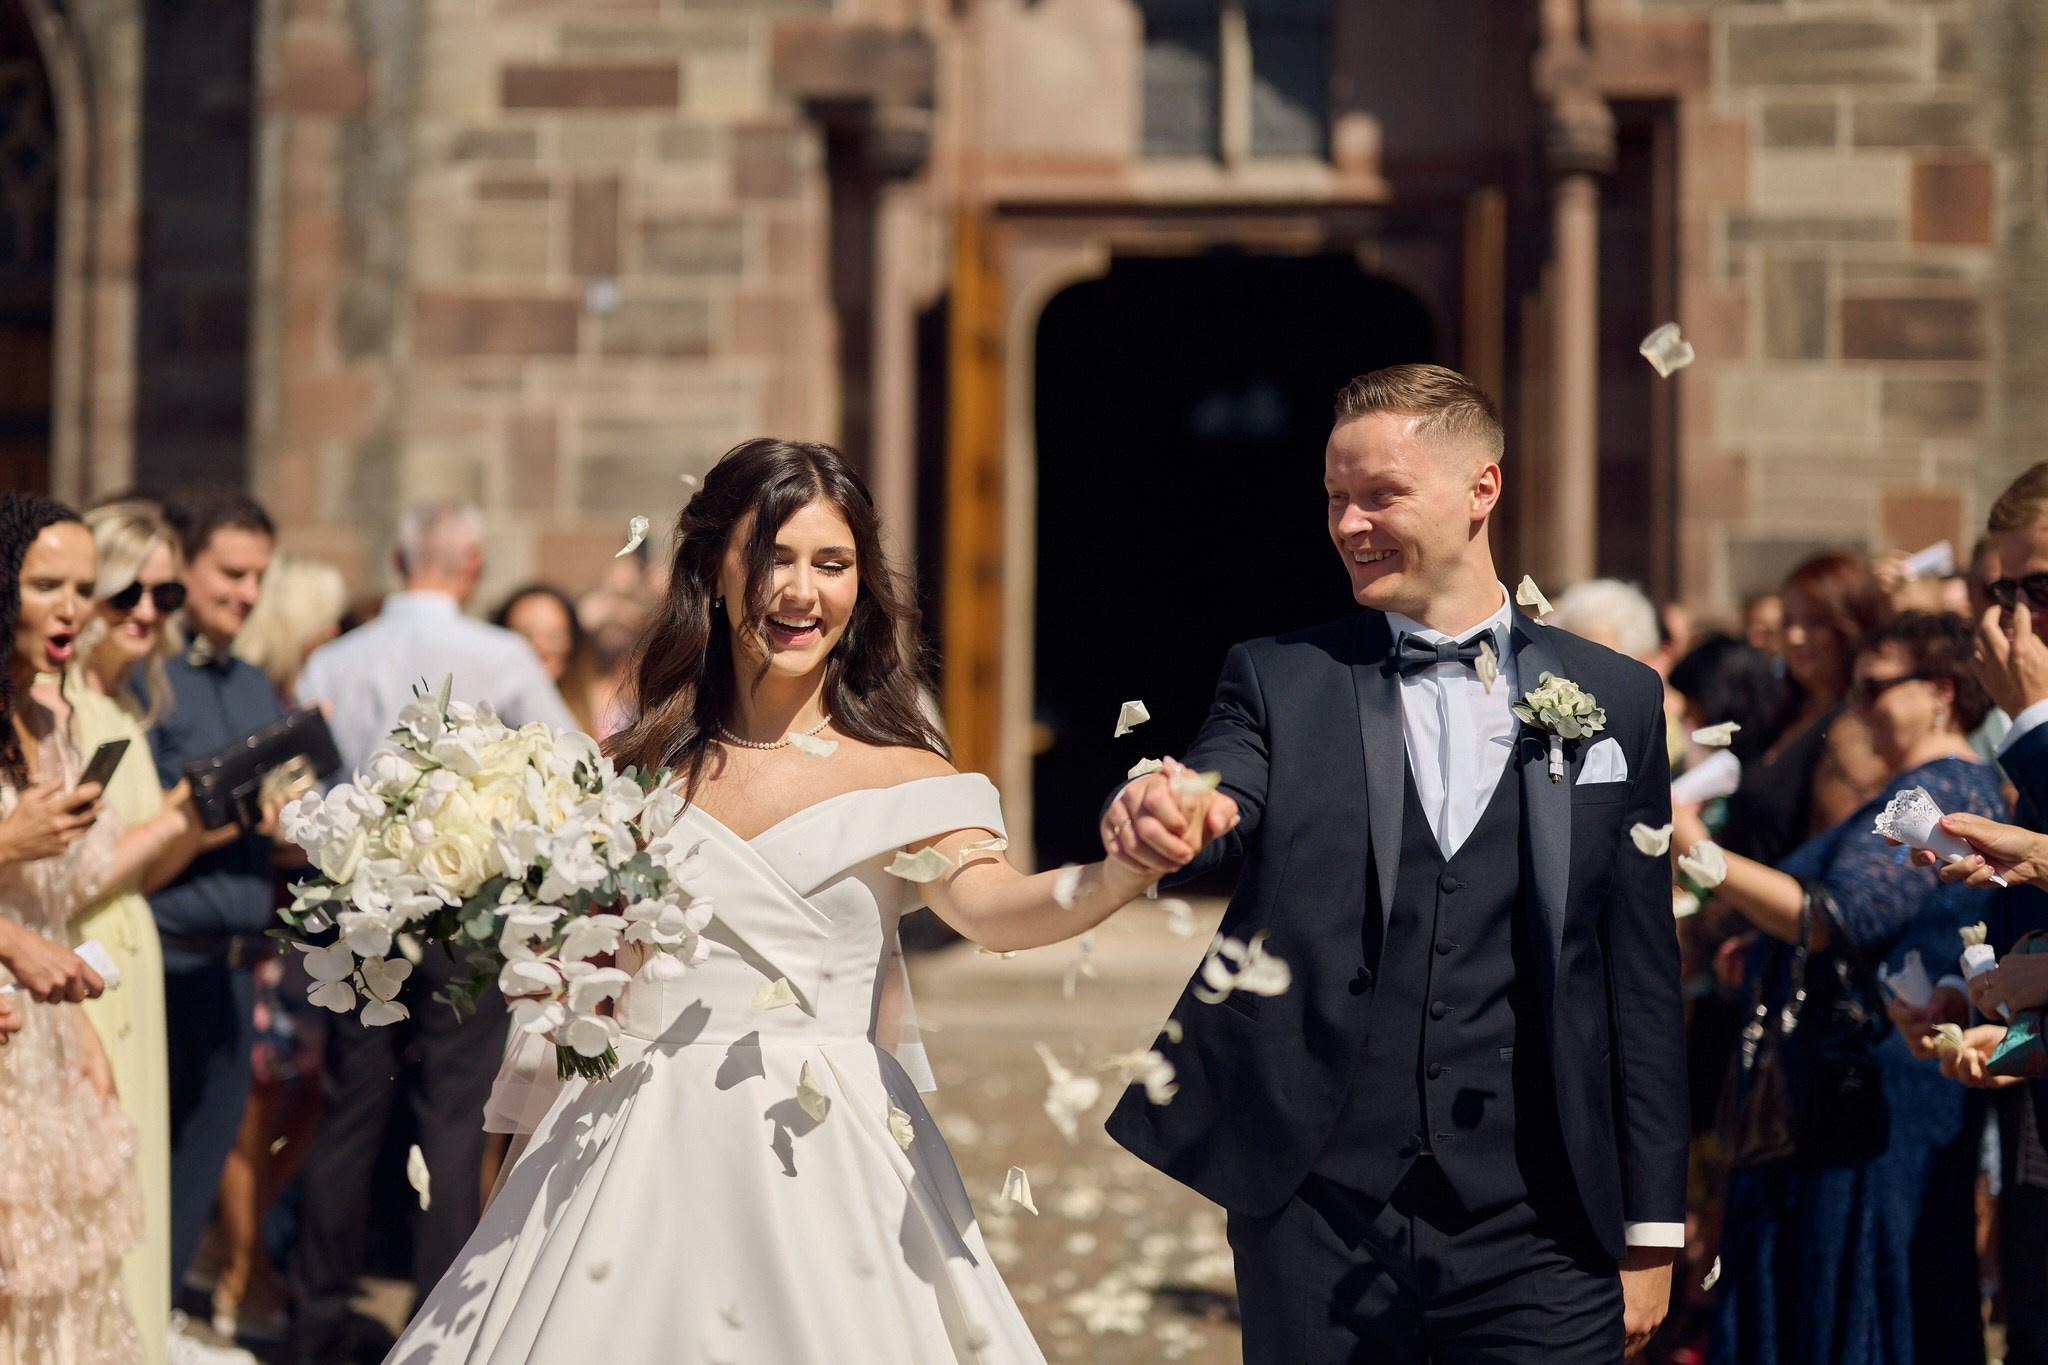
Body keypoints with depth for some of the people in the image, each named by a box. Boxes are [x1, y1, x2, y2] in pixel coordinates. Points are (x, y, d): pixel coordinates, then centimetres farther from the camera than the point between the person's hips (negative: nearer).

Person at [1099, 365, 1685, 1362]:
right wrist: (1154, 827, -38)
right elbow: (1212, 807, -14)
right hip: (1314, 1219, 0)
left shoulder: (1615, 700, 6)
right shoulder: (1278, 680, 6)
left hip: (1536, 1235, 0)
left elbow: (1641, 979, 7)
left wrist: (1652, 1226, 6)